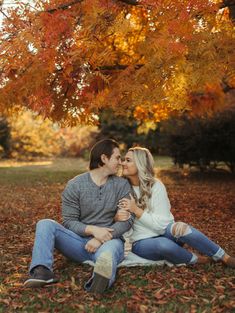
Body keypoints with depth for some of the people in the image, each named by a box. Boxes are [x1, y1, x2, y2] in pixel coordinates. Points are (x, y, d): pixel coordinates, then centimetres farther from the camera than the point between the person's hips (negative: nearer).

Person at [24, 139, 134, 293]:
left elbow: (127, 219, -3)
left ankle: (101, 280, -69)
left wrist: (101, 239, -16)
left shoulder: (122, 185, 5)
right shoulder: (75, 185, 3)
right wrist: (93, 230, -21)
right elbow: (69, 221, -2)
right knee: (45, 224, -18)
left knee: (109, 251, -38)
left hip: (110, 240, -1)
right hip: (80, 241, 2)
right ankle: (42, 272, -37)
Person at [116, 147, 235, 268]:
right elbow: (116, 218, 4)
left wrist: (136, 210, -22)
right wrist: (117, 217, -19)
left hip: (163, 234, 0)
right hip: (141, 243, 0)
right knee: (163, 244, -35)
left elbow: (162, 223, -14)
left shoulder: (156, 186, -8)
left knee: (179, 228, -33)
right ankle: (196, 260, -7)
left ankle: (224, 258, -15)